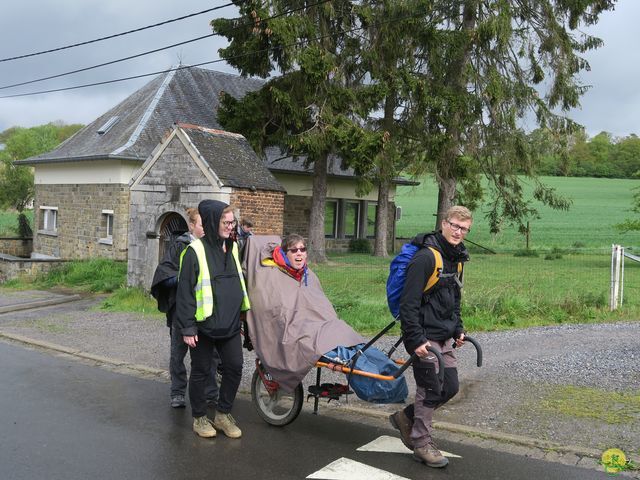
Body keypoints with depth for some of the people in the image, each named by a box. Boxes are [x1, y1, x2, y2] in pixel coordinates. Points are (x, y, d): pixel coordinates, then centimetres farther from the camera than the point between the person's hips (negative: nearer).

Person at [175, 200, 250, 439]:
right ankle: (199, 417, 25)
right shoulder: (195, 251, -11)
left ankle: (223, 414, 23)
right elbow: (185, 291, -11)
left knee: (234, 367, 6)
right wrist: (187, 327, -14)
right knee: (201, 372, 8)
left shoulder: (233, 248, 9)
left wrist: (242, 312, 18)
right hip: (203, 326, -6)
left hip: (230, 325, 6)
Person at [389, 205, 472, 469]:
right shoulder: (425, 257, -18)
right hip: (425, 338, -9)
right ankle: (422, 443, 19)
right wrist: (416, 339, -24)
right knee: (431, 391, 0)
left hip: (444, 338, 9)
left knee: (450, 387, 11)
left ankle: (406, 417, 29)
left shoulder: (455, 258, 11)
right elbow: (409, 302, -21)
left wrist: (458, 330, 16)